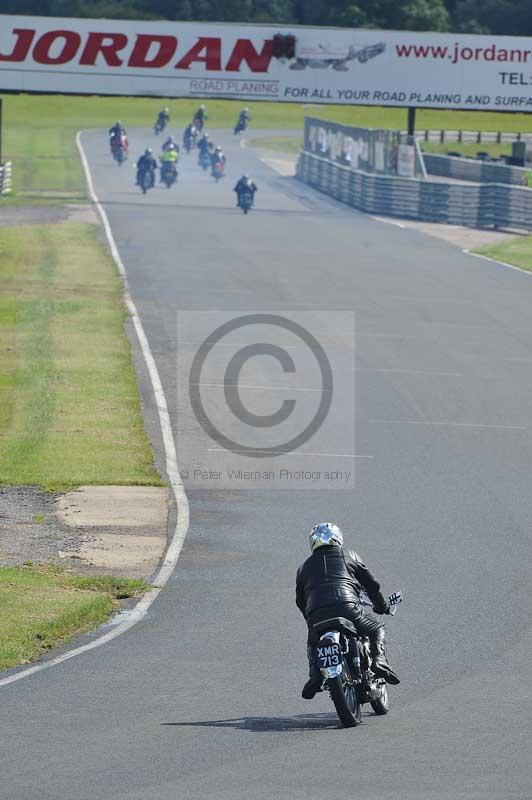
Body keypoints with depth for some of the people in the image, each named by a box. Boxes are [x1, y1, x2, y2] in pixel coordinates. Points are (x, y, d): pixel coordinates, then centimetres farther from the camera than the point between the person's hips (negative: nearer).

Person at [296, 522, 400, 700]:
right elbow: (371, 584, 23)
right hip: (348, 609, -2)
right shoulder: (349, 556, 21)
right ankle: (379, 659, -7)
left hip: (317, 615, 2)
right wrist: (381, 605, 39)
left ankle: (315, 674, 1)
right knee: (377, 629, 21)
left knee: (313, 644, 30)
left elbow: (300, 600, 30)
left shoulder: (305, 567, 26)